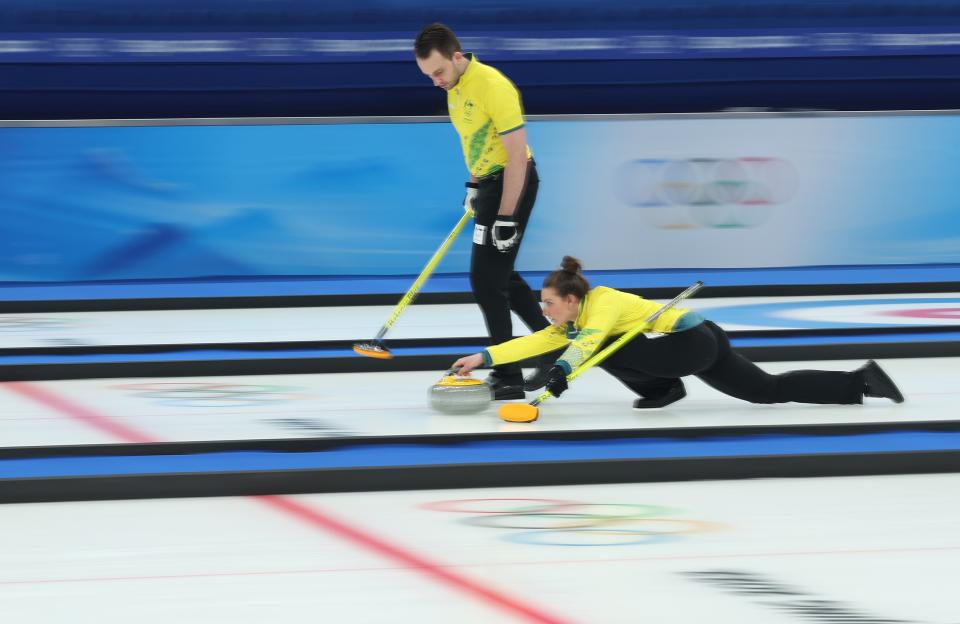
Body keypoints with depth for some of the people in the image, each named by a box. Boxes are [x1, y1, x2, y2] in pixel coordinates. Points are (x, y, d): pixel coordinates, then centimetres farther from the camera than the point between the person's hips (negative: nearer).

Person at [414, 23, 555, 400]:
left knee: (486, 278, -8)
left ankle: (508, 378, -2)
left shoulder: (492, 86, -24)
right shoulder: (455, 86, 4)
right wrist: (474, 185, 20)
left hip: (513, 184, -10)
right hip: (491, 182, 10)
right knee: (499, 275, 18)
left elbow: (517, 154, -24)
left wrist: (506, 217, -24)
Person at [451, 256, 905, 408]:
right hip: (702, 344, 10)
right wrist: (484, 357, 5)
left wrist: (562, 369, -52)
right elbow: (534, 343, 11)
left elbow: (590, 340, -36)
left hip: (697, 342, -10)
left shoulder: (601, 304, -15)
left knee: (606, 352, -18)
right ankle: (861, 381, 3)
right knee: (769, 390, 6)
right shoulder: (573, 323, 12)